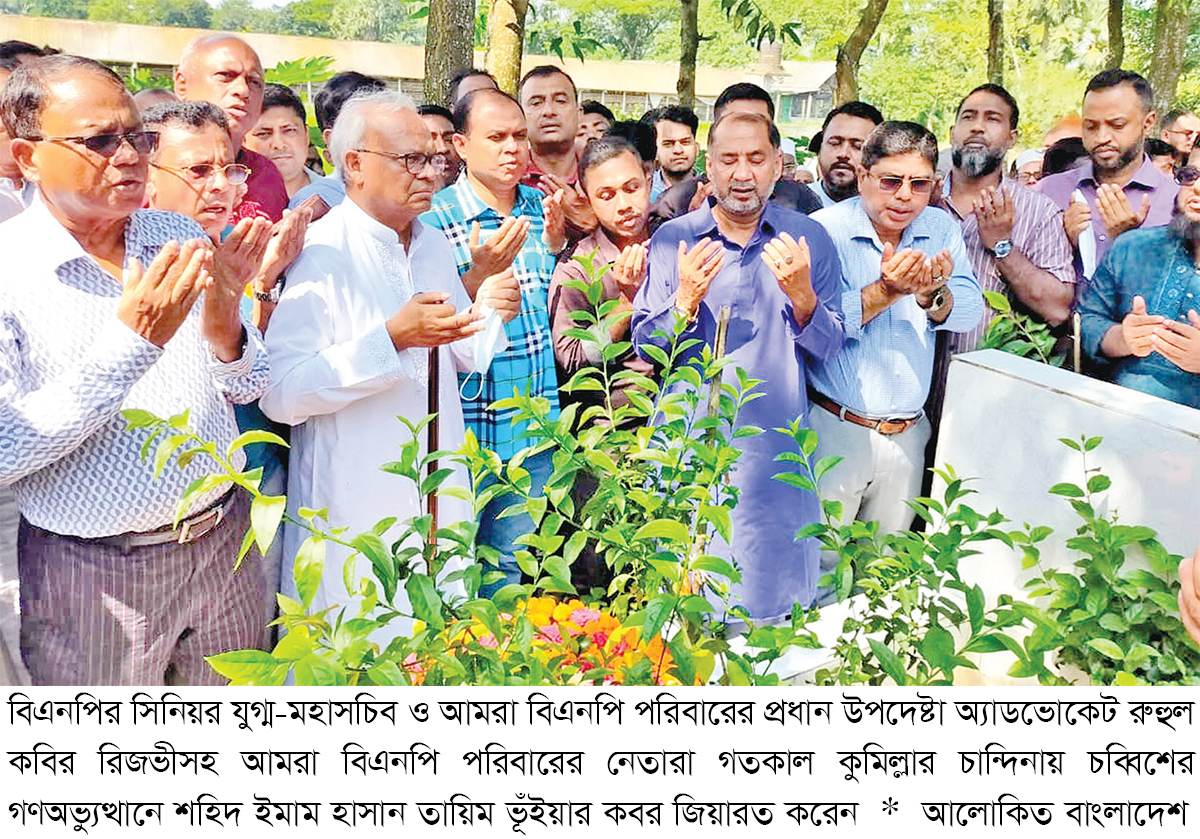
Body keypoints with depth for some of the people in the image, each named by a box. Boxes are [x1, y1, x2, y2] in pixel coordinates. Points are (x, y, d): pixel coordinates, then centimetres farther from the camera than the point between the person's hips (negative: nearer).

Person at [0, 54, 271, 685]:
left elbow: (248, 390, 8)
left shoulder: (180, 238, 3)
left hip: (224, 545, 5)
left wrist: (226, 336, -14)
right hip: (91, 579, -4)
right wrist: (130, 344, -26)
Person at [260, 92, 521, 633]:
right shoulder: (320, 254, -14)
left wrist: (486, 314, 0)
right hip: (351, 515, -7)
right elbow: (281, 395, -23)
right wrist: (393, 338, -28)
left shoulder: (435, 246, 12)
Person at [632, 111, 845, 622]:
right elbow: (644, 347, 0)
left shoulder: (809, 240, 3)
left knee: (773, 596, 8)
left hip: (776, 446, 0)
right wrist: (685, 300, -19)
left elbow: (829, 346, 1)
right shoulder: (673, 239, 2)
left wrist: (801, 294, -18)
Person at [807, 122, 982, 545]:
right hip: (835, 431, -4)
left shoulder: (942, 230, 6)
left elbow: (970, 312, 0)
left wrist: (933, 295, -21)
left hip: (908, 434, 5)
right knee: (819, 564, 3)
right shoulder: (826, 230, -9)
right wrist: (886, 291, -27)